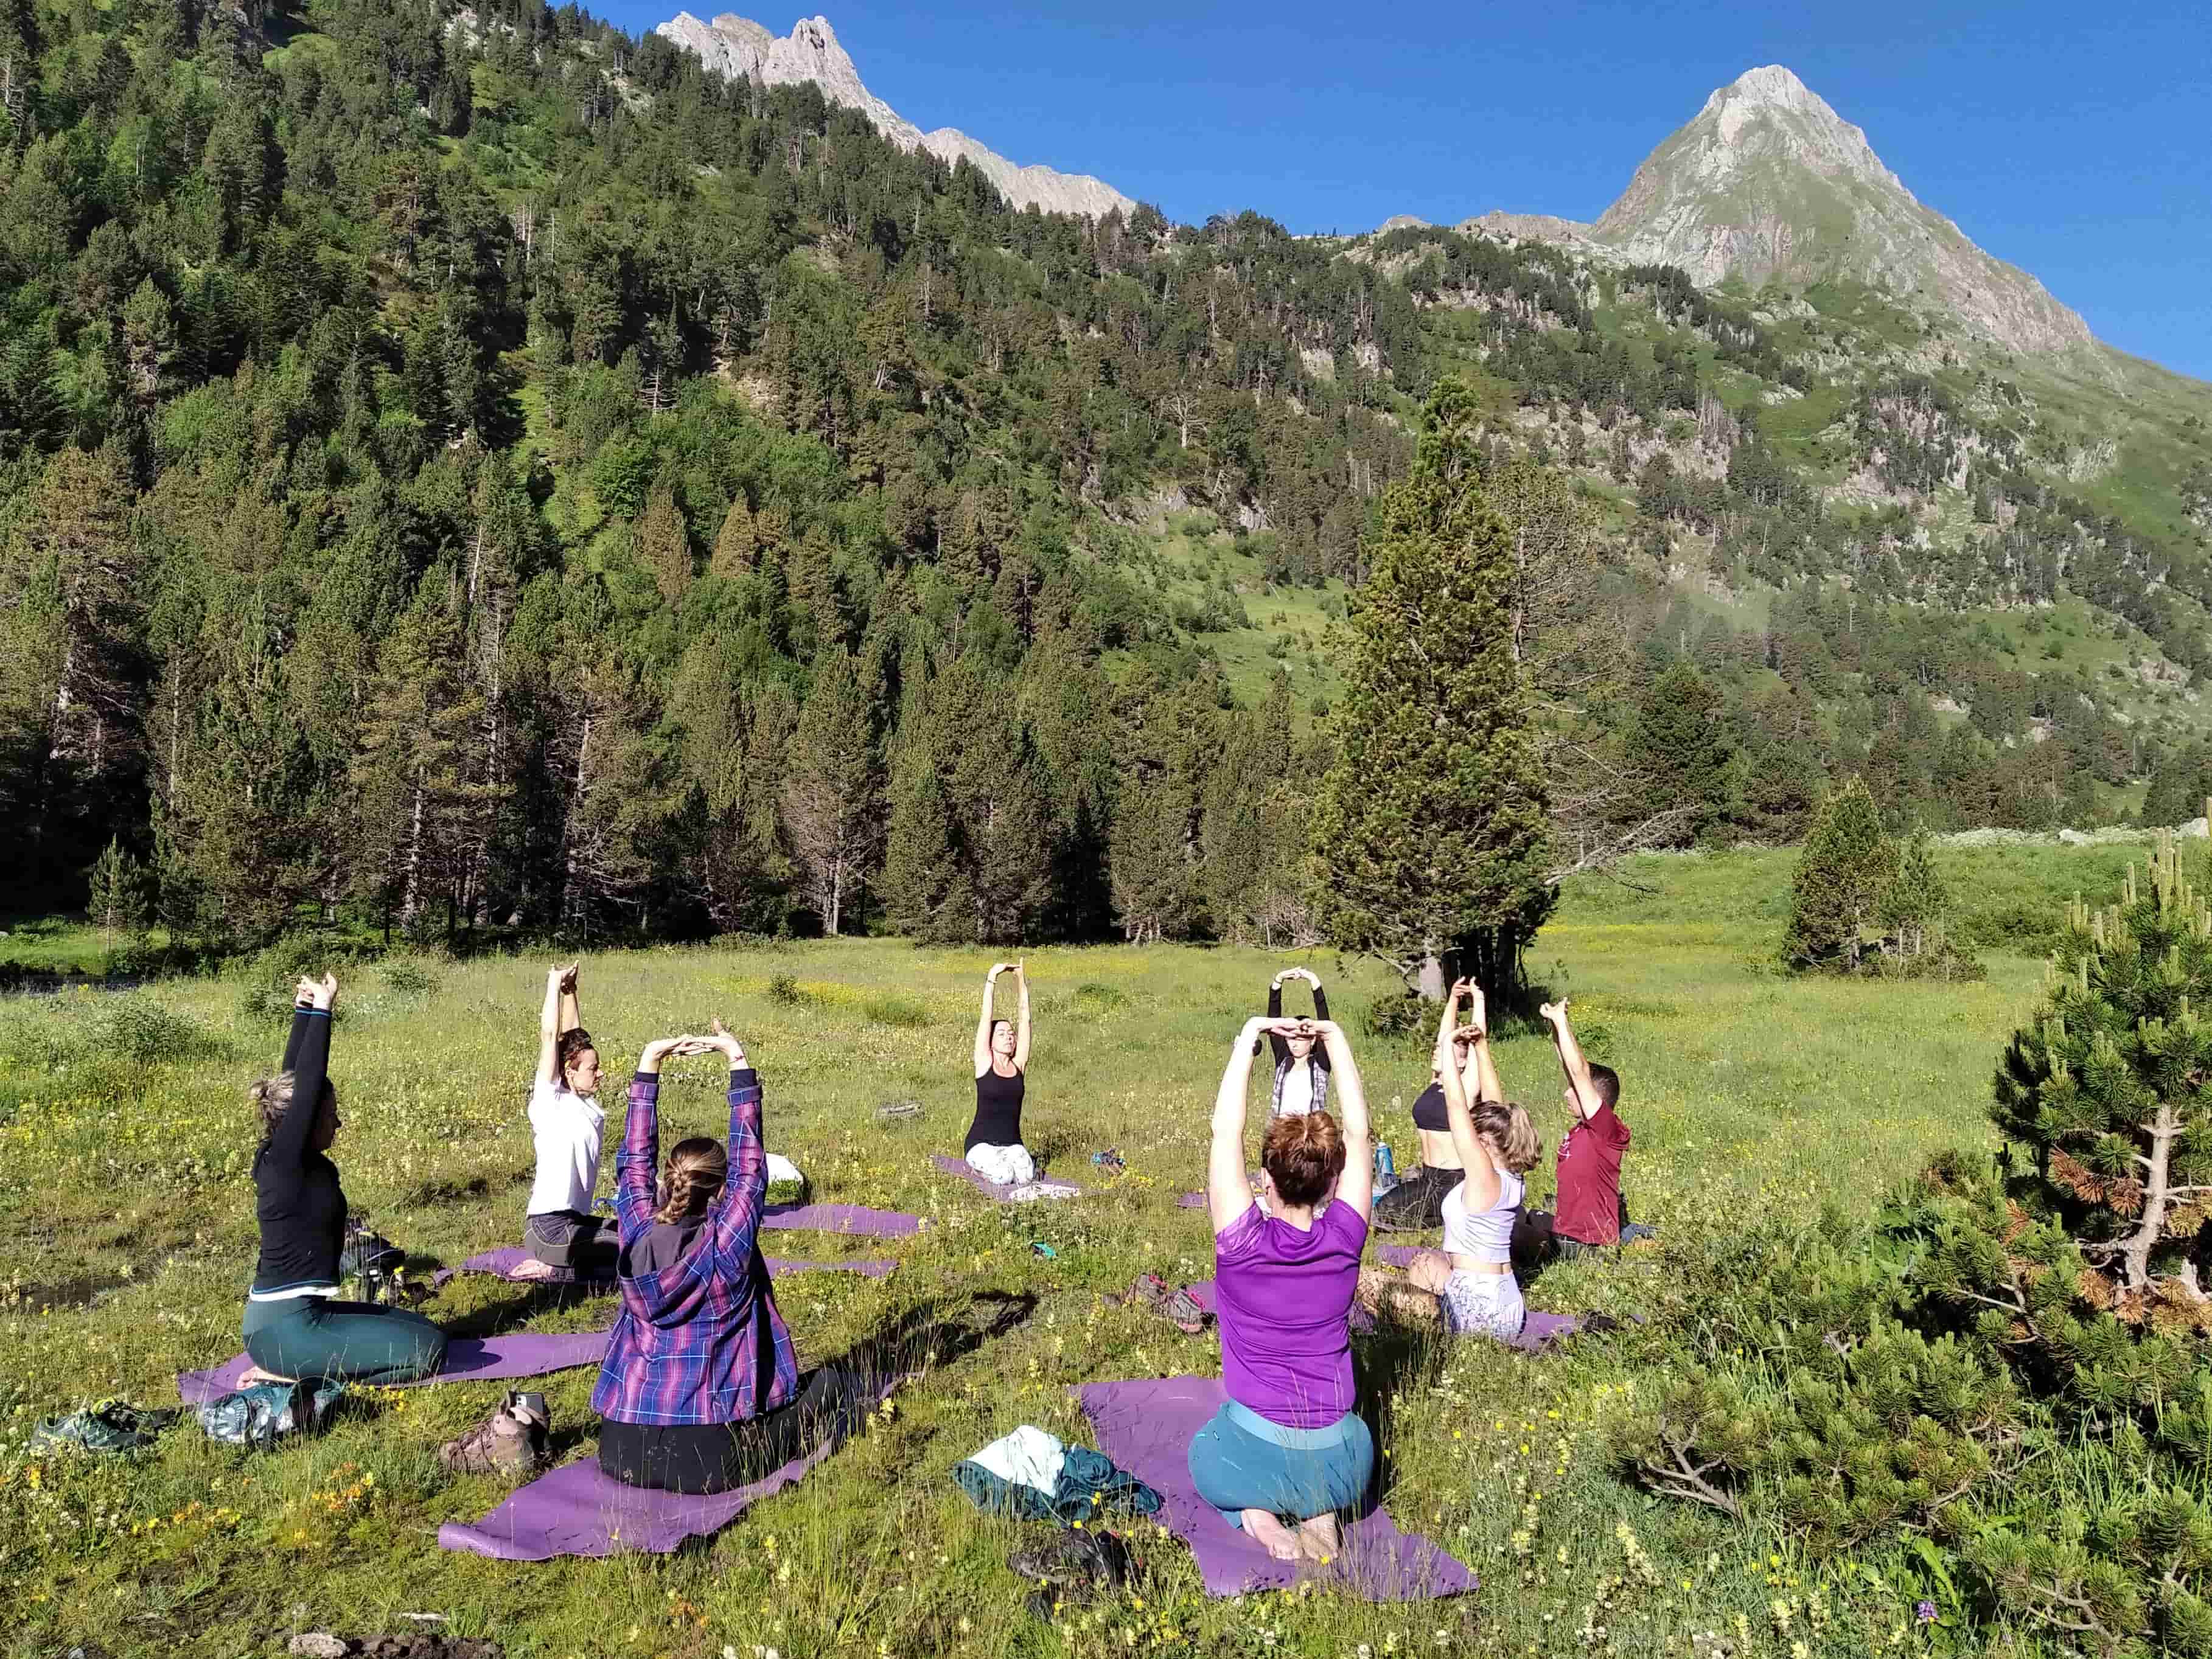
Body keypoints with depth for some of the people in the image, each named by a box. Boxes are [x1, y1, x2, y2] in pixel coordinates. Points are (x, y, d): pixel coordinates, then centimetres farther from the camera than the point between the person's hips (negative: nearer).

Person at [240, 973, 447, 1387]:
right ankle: (286, 1376, -6)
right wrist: (318, 1010, -18)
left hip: (297, 1313, 10)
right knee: (428, 1351, -12)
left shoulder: (292, 1161, 5)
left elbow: (294, 1078, 10)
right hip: (285, 1327, -10)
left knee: (421, 1328, 16)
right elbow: (308, 1084, -23)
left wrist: (305, 1012, 8)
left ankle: (293, 1368, 9)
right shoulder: (283, 1161, -17)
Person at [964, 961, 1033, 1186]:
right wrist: (992, 978, -12)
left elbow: (1025, 1019, 3)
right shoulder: (984, 1063, -2)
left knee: (1026, 1176, -27)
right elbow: (987, 1017, -8)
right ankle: (981, 1166, 4)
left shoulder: (1019, 1065, 6)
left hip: (1012, 1144, 3)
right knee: (1004, 1176, -30)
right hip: (982, 1143, -3)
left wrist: (1022, 981, -1)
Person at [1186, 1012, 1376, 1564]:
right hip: (1344, 1465, 2)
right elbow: (1358, 1132, 0)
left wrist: (1248, 1038, -9)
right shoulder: (1345, 1239, -9)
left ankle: (1254, 1515, 2)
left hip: (1257, 1454, -2)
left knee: (1205, 1448, 32)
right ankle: (1320, 1515, 6)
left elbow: (1225, 1131, -12)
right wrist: (1336, 1040, 4)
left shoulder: (1242, 1243, -16)